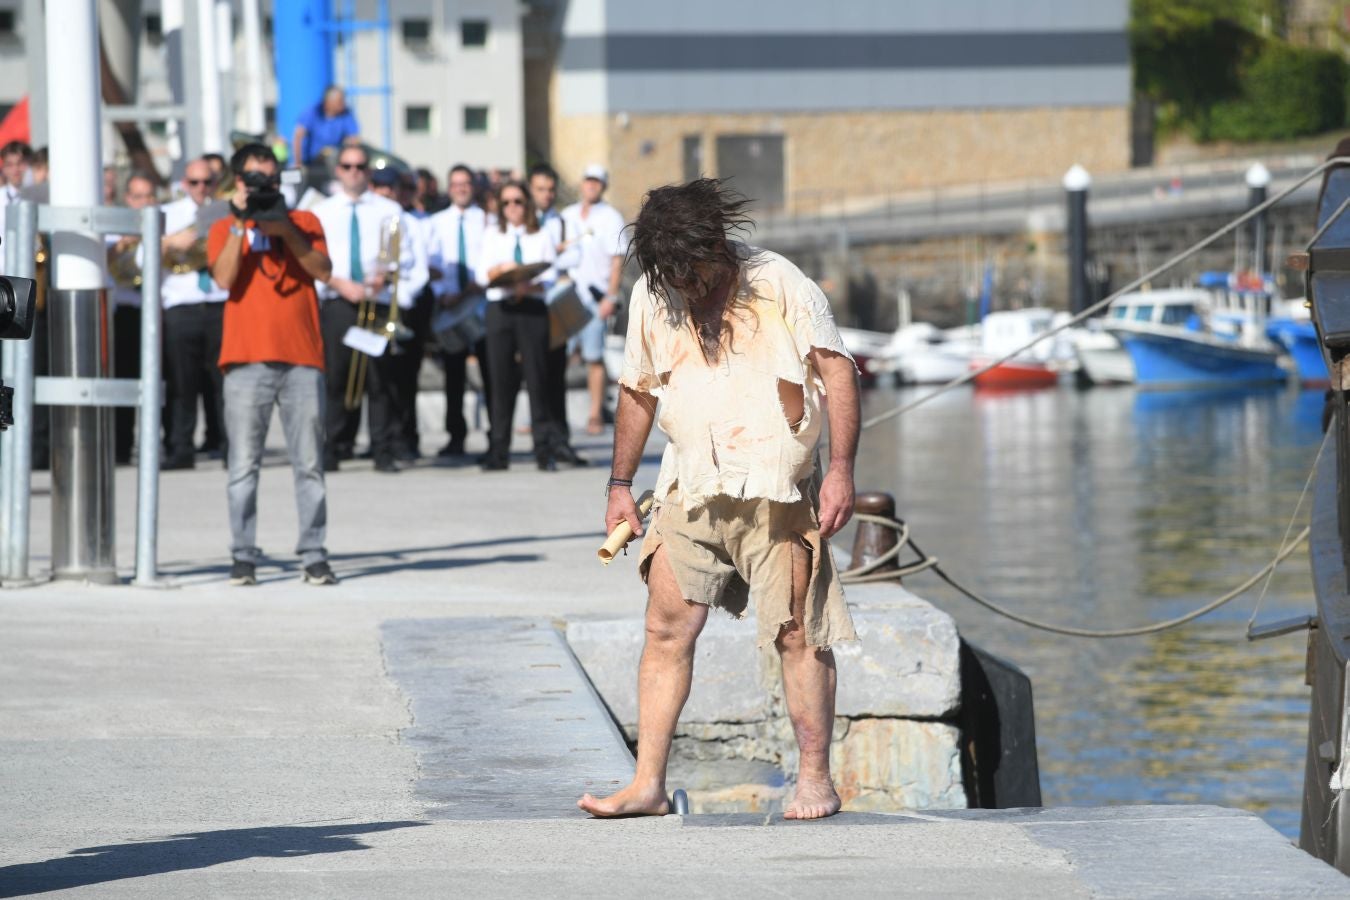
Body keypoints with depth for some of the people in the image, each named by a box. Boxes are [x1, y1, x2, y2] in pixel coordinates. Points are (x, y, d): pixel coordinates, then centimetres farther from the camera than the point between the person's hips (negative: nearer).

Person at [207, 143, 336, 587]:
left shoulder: (303, 221, 14)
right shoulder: (225, 229, 11)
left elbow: (323, 271, 0)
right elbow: (224, 277, -6)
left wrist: (286, 231, -9)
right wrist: (240, 223, -9)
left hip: (302, 359, 1)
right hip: (247, 361, -1)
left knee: (309, 463, -1)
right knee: (244, 464, -4)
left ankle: (314, 555, 1)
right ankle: (243, 556, -2)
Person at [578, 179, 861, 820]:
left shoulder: (779, 285, -7)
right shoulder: (651, 296, 6)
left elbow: (837, 371, -9)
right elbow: (637, 392, 18)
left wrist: (841, 468, -19)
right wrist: (620, 485, 16)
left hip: (777, 488, -4)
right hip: (690, 491, 4)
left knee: (797, 635, -3)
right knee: (666, 630, -2)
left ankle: (815, 779, 6)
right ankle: (648, 784, 1)